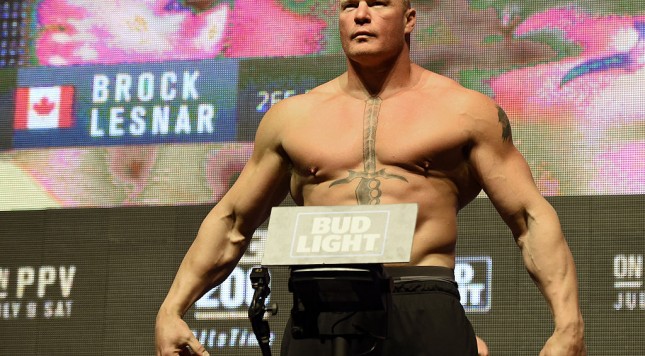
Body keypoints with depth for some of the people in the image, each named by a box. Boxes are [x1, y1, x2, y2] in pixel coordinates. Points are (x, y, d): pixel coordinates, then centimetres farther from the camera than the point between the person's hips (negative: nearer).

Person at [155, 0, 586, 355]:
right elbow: (231, 220, 25)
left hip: (426, 313, -2)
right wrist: (171, 310, 13)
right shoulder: (292, 116, 19)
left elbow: (532, 218, 8)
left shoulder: (466, 110, 12)